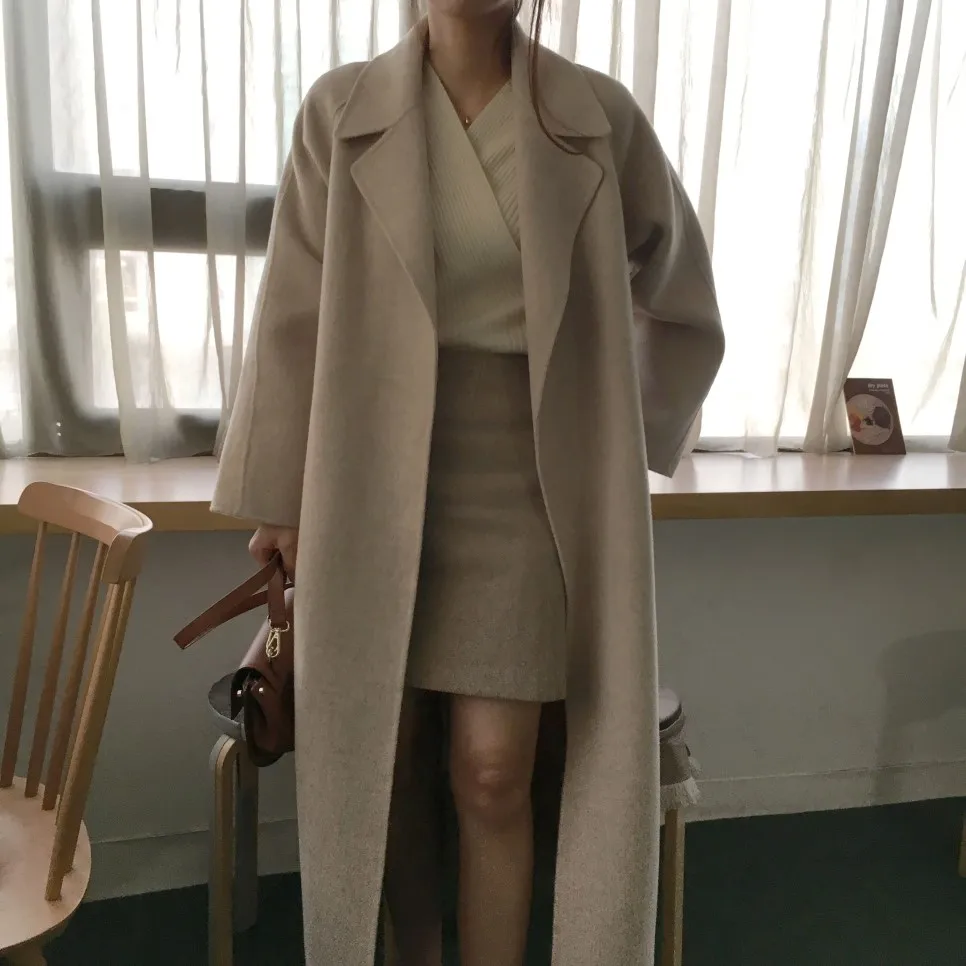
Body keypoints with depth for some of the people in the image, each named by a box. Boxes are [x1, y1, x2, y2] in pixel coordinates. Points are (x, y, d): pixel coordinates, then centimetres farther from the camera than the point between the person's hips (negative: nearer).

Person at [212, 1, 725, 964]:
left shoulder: (600, 117, 1)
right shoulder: (341, 110, 1)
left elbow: (679, 299, 13)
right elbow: (295, 316, 1)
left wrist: (624, 439, 10)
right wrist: (278, 496, 2)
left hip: (525, 478, 0)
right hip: (374, 474, 1)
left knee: (492, 769, -1)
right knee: (381, 757, 9)